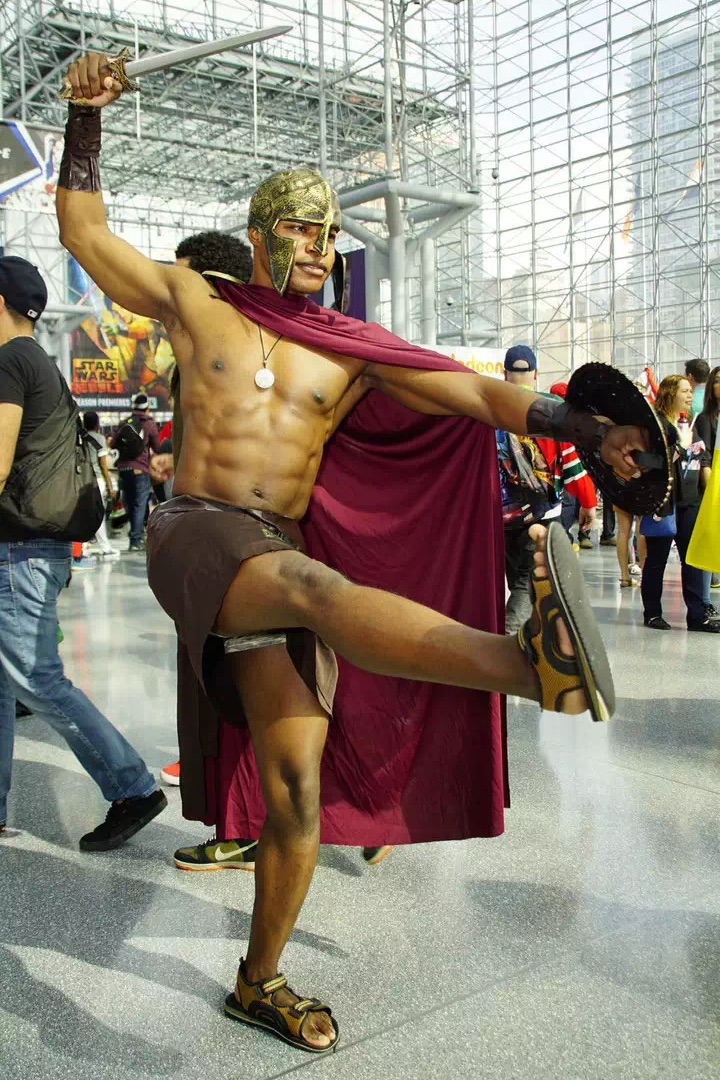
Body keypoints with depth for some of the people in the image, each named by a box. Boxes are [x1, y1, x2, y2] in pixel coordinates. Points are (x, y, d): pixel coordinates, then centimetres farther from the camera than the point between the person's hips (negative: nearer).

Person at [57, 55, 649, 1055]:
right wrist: (88, 115, 13)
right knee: (318, 588, -38)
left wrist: (585, 429, -10)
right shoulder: (198, 300, 10)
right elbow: (85, 230, 18)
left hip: (283, 560, 3)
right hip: (195, 536, -3)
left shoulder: (354, 348, 10)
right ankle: (538, 662, -62)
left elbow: (475, 391, 2)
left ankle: (261, 982, 18)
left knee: (297, 783, -2)